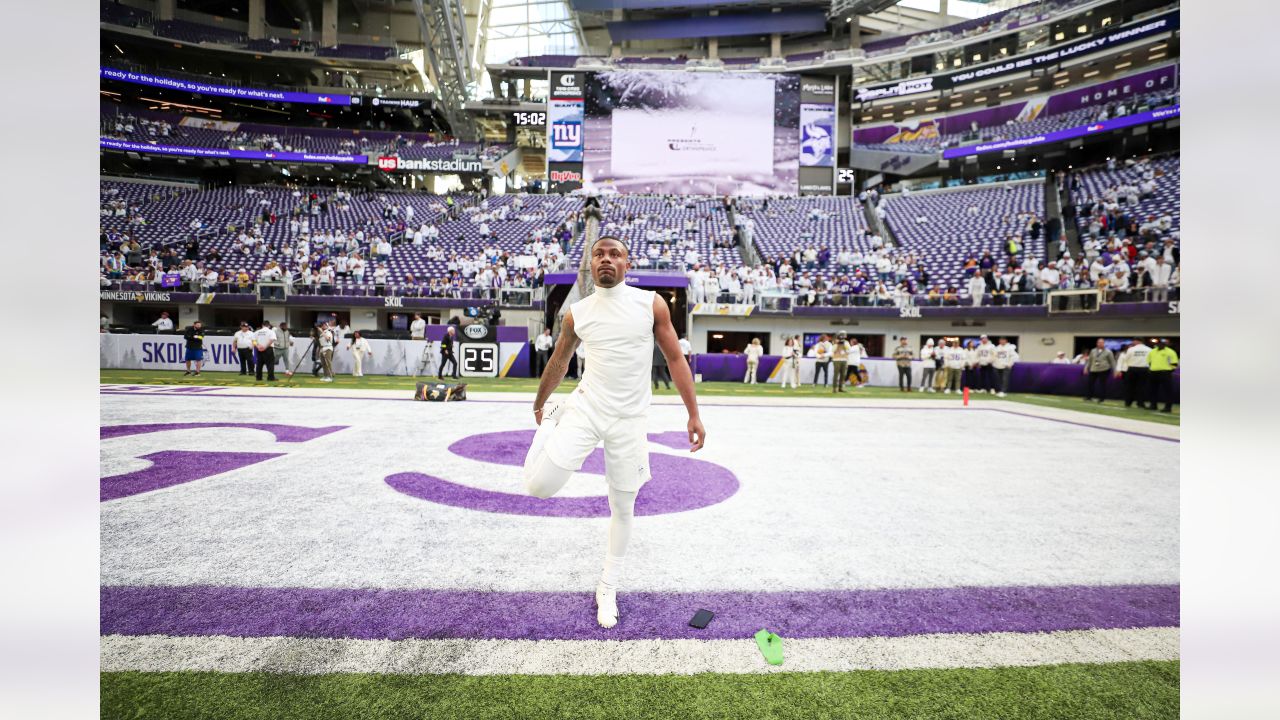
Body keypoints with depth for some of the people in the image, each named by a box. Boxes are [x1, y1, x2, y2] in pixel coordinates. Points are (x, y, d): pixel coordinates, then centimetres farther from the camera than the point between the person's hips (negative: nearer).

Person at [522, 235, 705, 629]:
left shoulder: (652, 304, -5)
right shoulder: (576, 314, 0)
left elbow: (675, 359, 0)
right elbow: (558, 363, 16)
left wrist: (693, 415, -2)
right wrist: (539, 404, 27)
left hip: (630, 419, 0)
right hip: (586, 408, 1)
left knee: (623, 507, 8)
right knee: (538, 486, -12)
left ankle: (608, 589, 30)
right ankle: (552, 421, 20)